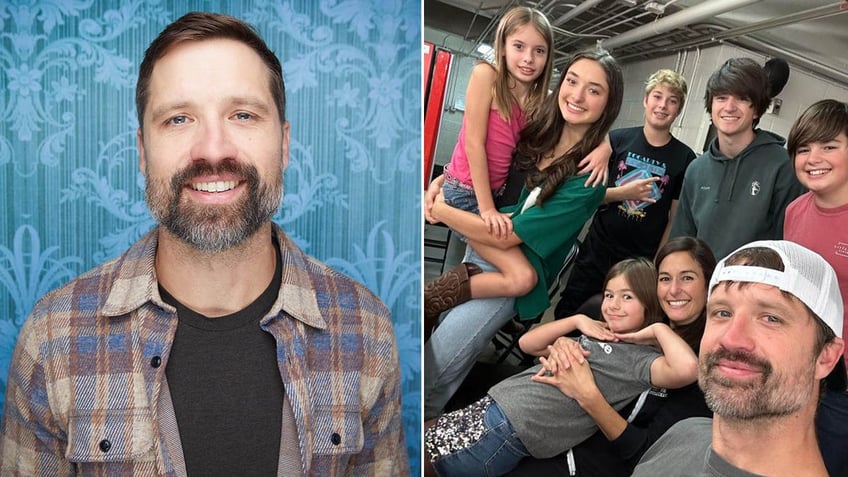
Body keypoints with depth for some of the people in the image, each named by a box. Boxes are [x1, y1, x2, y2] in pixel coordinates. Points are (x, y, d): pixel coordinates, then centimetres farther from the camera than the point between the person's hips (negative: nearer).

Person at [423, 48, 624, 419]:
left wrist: (440, 211, -11)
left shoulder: (590, 176, -19)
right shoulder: (535, 134, -1)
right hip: (475, 252, 6)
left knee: (428, 375, -5)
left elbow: (508, 236, -20)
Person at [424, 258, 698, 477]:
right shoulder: (591, 335, 17)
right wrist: (578, 320, 6)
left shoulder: (642, 358, -7)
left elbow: (687, 369, -28)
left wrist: (658, 329, -11)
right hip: (494, 400, 8)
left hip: (510, 431, -8)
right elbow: (528, 344, 16)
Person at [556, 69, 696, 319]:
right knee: (566, 315, 6)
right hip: (598, 250, 1)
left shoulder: (685, 158, -1)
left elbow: (676, 218, 1)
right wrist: (624, 193, -17)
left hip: (643, 260, -1)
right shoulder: (616, 140, 0)